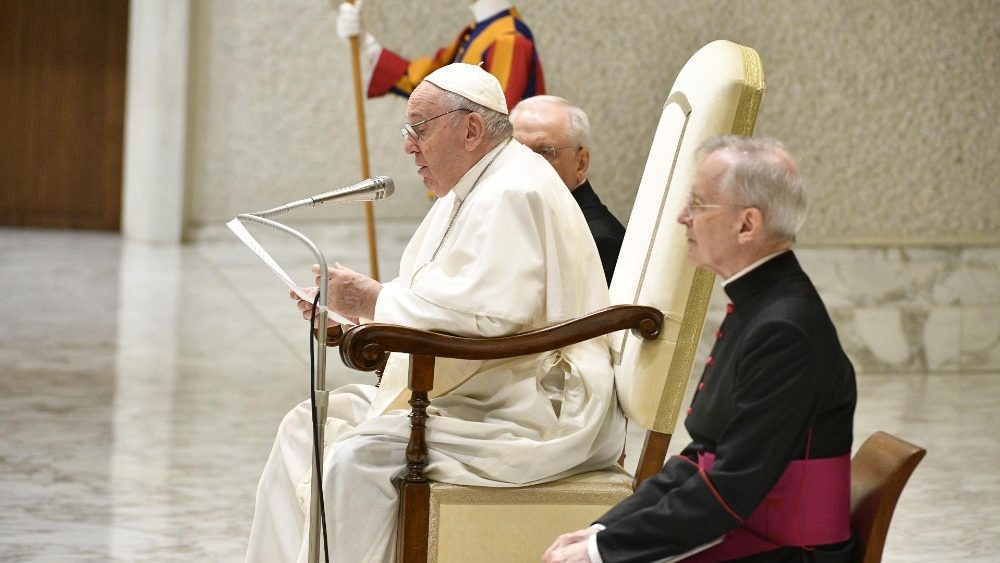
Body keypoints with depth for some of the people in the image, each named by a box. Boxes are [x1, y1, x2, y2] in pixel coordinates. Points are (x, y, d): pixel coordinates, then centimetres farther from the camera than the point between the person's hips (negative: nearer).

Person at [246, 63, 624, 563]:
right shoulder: (468, 193, 17)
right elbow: (435, 303, 20)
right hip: (470, 397, 11)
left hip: (530, 419, -11)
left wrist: (374, 299, -17)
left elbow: (484, 318, -27)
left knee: (362, 456, -28)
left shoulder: (513, 194, -17)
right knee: (306, 427, 8)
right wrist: (353, 307, 3)